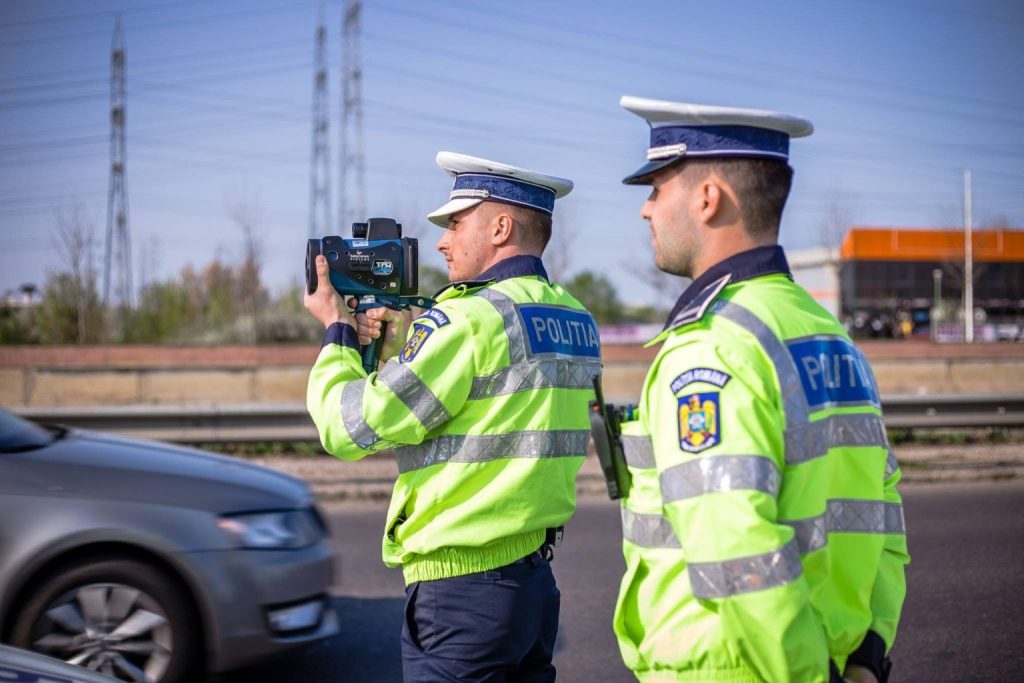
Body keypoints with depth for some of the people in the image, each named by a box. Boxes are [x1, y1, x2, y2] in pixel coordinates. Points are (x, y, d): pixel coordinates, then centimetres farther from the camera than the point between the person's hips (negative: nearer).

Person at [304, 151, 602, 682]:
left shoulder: (470, 319, -16)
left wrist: (337, 330, 2)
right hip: (536, 579, 8)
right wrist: (396, 348, 8)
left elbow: (350, 429, -13)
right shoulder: (576, 320, 8)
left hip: (461, 593, -8)